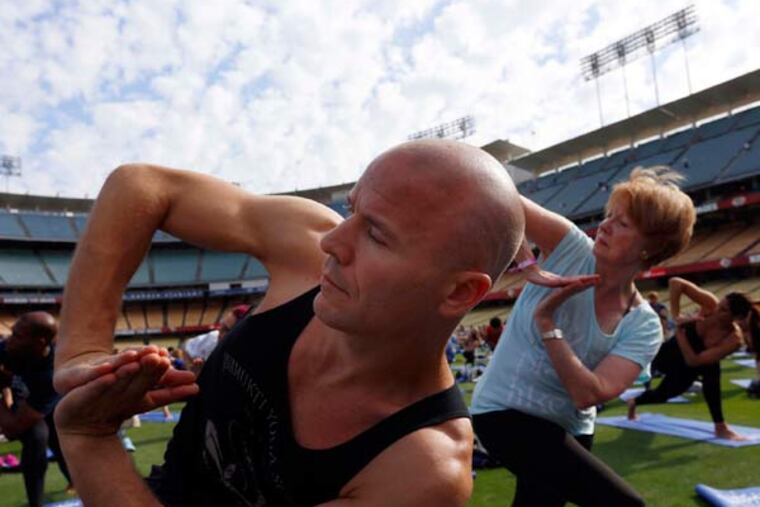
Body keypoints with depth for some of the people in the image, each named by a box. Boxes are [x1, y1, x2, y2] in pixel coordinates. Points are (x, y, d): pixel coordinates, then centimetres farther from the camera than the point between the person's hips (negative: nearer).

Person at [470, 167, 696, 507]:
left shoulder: (643, 326, -7)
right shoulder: (571, 248, -13)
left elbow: (588, 395, -20)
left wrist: (547, 322, -25)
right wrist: (529, 266, -30)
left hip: (569, 429, 5)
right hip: (505, 410, -4)